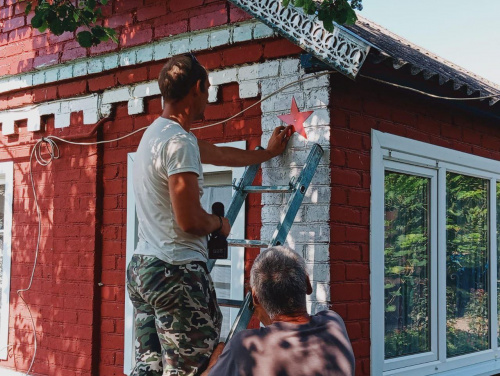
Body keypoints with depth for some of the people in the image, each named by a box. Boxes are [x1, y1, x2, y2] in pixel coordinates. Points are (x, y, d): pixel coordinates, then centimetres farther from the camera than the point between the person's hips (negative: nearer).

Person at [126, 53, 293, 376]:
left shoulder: (156, 132, 16)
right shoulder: (179, 141, -16)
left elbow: (219, 154, 29)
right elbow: (190, 221, -20)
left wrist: (267, 153, 40)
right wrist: (220, 224, 1)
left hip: (142, 267, 10)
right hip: (177, 272, -10)